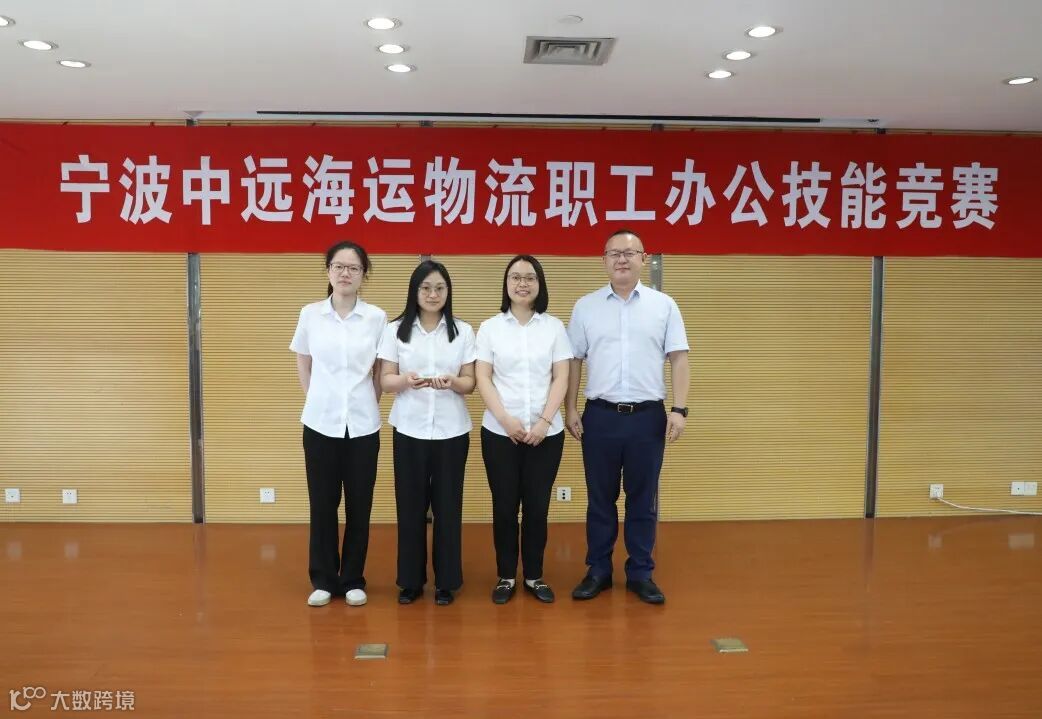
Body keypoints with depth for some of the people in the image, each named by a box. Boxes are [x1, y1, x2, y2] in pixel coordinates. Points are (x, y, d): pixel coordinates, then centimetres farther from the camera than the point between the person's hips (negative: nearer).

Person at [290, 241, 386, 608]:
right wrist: (318, 400, 7)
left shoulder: (377, 317, -3)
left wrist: (368, 403, 5)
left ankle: (353, 580, 23)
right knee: (322, 504, 8)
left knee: (359, 506, 7)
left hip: (363, 424, 0)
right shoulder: (310, 314, 0)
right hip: (320, 423, 0)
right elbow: (303, 365, 11)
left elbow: (380, 370, 7)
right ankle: (323, 579, 24)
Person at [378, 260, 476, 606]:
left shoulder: (463, 331, 3)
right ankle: (411, 580, 21)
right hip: (409, 430, 0)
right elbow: (386, 380, 0)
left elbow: (470, 383, 2)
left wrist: (451, 382, -21)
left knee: (448, 507, 6)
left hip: (451, 431, 0)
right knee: (410, 507, 5)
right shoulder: (395, 330, 2)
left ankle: (446, 582, 20)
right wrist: (406, 380, -22)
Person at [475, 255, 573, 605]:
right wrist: (506, 419, -13)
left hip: (546, 432, 1)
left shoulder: (554, 327, 4)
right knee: (505, 506, 6)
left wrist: (544, 422, -11)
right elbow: (482, 379, -2)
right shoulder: (490, 327, 3)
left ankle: (534, 575, 22)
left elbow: (561, 379, 0)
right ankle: (505, 576, 21)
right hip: (499, 432, 0)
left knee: (537, 506, 7)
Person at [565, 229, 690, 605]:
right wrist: (571, 409, 2)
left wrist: (679, 410, -7)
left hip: (648, 416, 0)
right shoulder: (585, 306, 4)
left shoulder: (664, 305, 2)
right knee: (600, 498, 10)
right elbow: (574, 361, 6)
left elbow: (678, 359, 1)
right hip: (600, 416, 1)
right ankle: (598, 571, 24)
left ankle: (641, 573, 23)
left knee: (643, 499, 9)